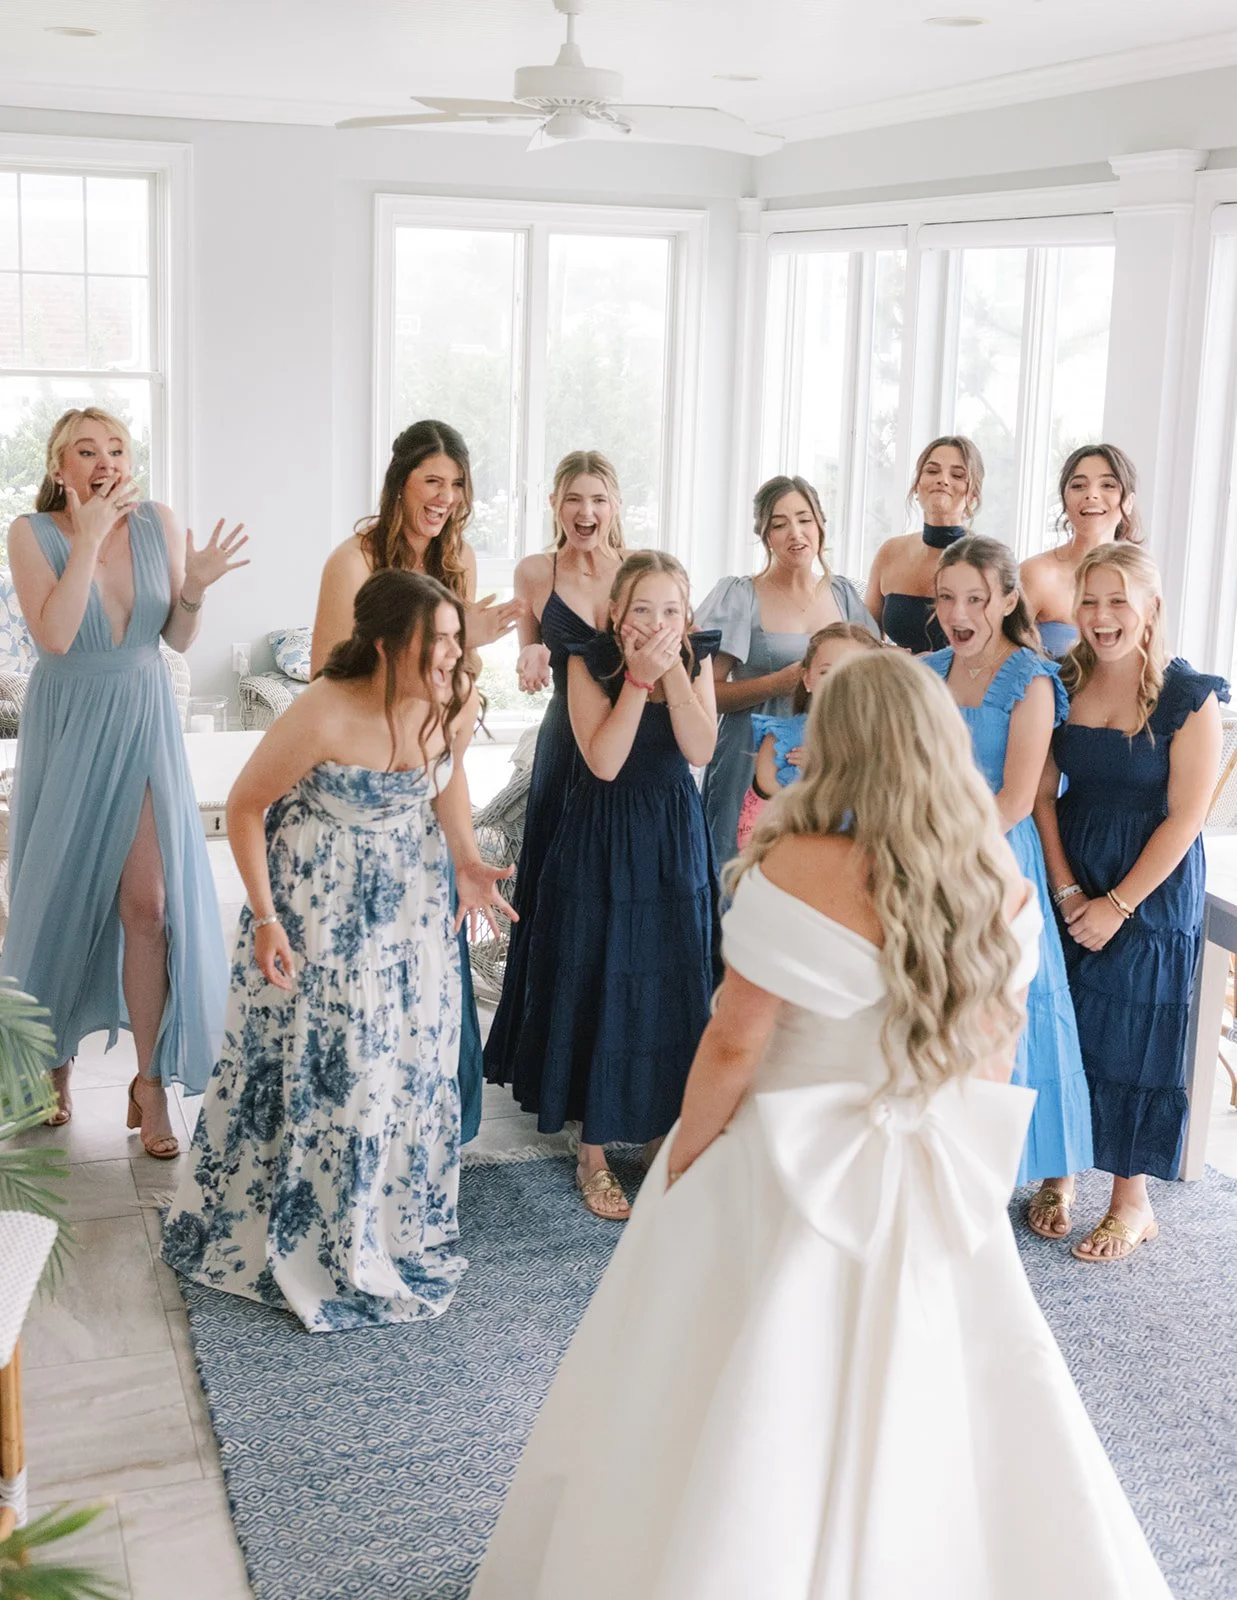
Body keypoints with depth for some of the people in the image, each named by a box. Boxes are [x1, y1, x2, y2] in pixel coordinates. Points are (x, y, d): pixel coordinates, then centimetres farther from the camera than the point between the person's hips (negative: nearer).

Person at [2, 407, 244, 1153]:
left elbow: (179, 639, 4)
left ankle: (152, 1081, 2)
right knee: (60, 896, 11)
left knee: (149, 901, -7)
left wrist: (195, 590, -16)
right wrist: (89, 537, -21)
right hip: (66, 729, -1)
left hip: (143, 727, 1)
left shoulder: (160, 523, -2)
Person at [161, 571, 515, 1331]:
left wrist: (468, 860, -6)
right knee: (313, 1066, 4)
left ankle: (399, 1226, 35)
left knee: (413, 1060, 12)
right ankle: (304, 1239, 26)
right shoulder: (325, 716, -29)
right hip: (319, 908, -5)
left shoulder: (454, 703, -13)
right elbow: (246, 805, -15)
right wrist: (265, 918, -18)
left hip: (412, 899, 5)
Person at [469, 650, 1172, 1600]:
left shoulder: (798, 869, -20)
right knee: (920, 1423, 21)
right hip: (941, 1194, 5)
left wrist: (680, 1169, -3)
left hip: (795, 1187, -5)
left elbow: (734, 1045, -18)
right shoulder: (1002, 880, -3)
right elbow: (995, 1052, 5)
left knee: (743, 1424, 13)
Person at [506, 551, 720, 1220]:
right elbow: (604, 761, -21)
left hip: (676, 844, 3)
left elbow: (701, 750, -13)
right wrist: (638, 678, -24)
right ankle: (593, 1154, 17)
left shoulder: (696, 660, 0)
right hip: (604, 844, -3)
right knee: (598, 989, 4)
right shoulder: (589, 663, -10)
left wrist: (673, 671, -21)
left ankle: (664, 1132, 26)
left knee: (673, 987, 9)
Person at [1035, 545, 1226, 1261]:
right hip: (1069, 885, 4)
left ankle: (1133, 1202, 17)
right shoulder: (1063, 684, 0)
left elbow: (1185, 816, -13)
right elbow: (1043, 794, -1)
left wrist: (1116, 905, -14)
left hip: (1151, 889, -3)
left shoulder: (1189, 696, -12)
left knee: (1132, 1040, 2)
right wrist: (1066, 890, -10)